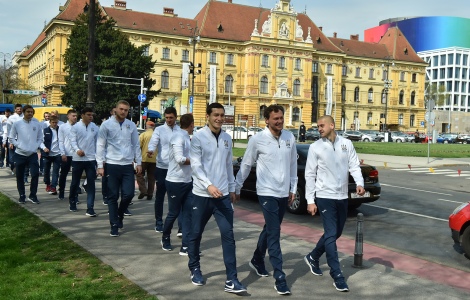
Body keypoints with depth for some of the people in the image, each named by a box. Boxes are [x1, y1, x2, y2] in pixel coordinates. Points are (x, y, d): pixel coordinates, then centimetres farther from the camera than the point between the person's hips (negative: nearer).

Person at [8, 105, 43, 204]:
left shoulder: (37, 124, 3)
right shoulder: (16, 124, -1)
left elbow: (40, 138, 9)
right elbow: (11, 137, 3)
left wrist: (35, 147, -5)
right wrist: (18, 145, -8)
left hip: (33, 154, 0)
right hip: (20, 154, 0)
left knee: (35, 174, -11)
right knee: (20, 176, 7)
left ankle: (33, 195, 3)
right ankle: (22, 195, 22)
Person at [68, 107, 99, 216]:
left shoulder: (95, 128, 5)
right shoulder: (75, 127, -2)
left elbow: (98, 142, 8)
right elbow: (72, 141, -9)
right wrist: (77, 150, -28)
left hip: (91, 159, 1)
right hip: (77, 159, -1)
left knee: (91, 184, -3)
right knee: (75, 182, 12)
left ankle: (90, 208, -2)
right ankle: (72, 203, 34)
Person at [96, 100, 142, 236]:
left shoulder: (131, 125, 7)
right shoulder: (106, 125, -2)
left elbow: (136, 145, 11)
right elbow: (100, 146, -3)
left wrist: (139, 162, 6)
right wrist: (100, 165, -7)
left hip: (128, 165, 2)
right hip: (112, 165, -2)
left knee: (128, 194, -2)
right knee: (113, 197, 5)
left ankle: (120, 215, 27)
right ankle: (114, 225, 16)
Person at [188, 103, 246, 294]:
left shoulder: (227, 139, 9)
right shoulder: (198, 137, -8)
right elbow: (195, 166, -14)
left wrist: (232, 189, 15)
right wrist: (209, 185, -26)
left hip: (223, 195, 4)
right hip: (202, 194, -3)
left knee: (228, 235, -3)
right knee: (196, 234, 11)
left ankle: (231, 280, 0)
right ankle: (195, 269, 33)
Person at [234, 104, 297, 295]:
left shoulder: (290, 137, 1)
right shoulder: (257, 140, -10)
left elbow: (293, 164, 10)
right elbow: (246, 165, -1)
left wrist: (293, 188, 11)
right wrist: (237, 188, 4)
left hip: (284, 193, 5)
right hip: (267, 193, -5)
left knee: (270, 230, 19)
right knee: (274, 234, -9)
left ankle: (257, 260, 40)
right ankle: (279, 278, -5)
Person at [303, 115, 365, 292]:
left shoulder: (347, 144, 5)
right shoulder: (315, 147, -4)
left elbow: (354, 166, 2)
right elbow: (310, 175, -4)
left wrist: (360, 183, -19)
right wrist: (310, 200, -8)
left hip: (342, 197, 4)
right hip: (325, 197, -4)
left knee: (335, 233, 16)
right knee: (331, 234, -7)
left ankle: (313, 258, 36)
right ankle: (337, 275, -1)